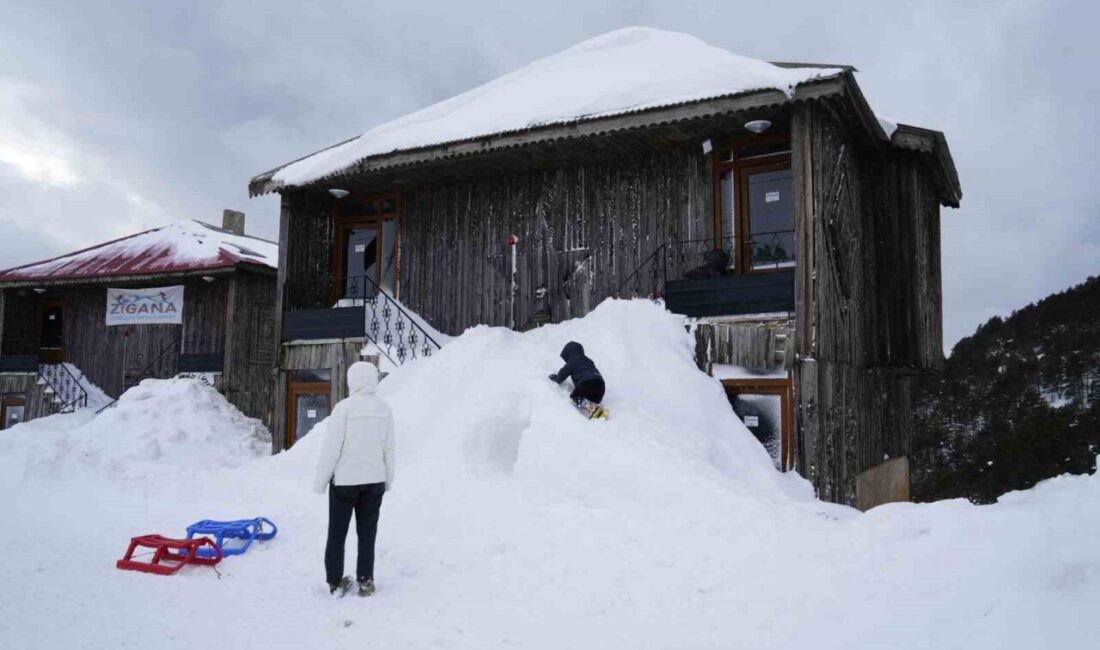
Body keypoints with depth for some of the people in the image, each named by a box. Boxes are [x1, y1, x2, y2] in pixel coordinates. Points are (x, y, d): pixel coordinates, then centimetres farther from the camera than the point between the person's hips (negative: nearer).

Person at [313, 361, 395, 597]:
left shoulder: (344, 407, -15)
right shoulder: (384, 409, -1)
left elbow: (331, 447, -13)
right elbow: (389, 448, 3)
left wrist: (320, 480, -3)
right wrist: (388, 479, 15)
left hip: (344, 481, -3)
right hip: (374, 481, 4)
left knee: (337, 533, 11)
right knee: (367, 533, 13)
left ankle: (335, 581, 18)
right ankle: (365, 581, 19)